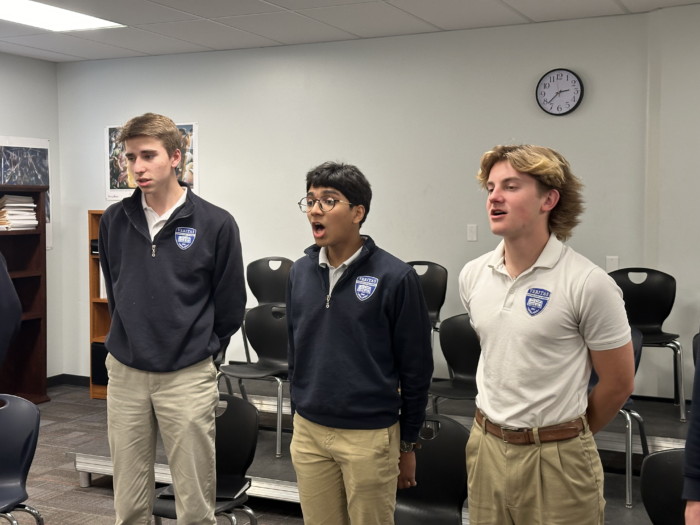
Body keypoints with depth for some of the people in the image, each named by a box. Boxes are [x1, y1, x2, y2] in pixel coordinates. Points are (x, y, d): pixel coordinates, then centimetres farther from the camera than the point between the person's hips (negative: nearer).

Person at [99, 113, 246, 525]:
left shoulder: (216, 224, -9)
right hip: (125, 374, 3)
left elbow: (231, 308, 0)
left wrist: (194, 348, 8)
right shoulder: (114, 221, 2)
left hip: (187, 378, -3)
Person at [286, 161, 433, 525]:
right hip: (308, 432, 4)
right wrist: (299, 419, 16)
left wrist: (407, 445, -2)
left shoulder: (395, 278, -11)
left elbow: (416, 368, -6)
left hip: (370, 436, -4)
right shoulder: (300, 273, 4)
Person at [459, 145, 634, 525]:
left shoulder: (587, 283, -14)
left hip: (555, 458, -5)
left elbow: (618, 383, -6)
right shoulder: (472, 276, 3)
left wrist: (568, 434, 6)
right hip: (485, 447, 5)